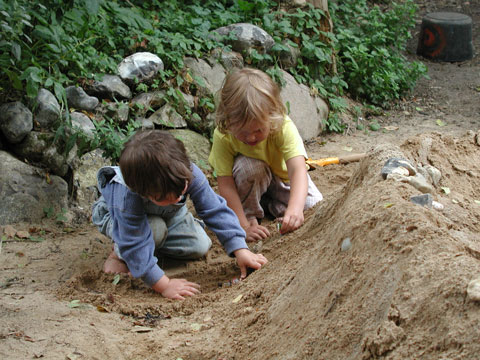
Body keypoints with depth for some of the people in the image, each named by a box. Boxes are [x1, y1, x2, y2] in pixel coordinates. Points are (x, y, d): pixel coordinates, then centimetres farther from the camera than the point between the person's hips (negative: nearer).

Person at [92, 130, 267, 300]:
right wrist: (163, 284, -44)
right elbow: (135, 245, -42)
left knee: (200, 246, -10)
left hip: (166, 215, 5)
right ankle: (119, 254, -6)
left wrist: (240, 250, -35)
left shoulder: (188, 174, -37)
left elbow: (216, 210, -30)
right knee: (156, 229, -36)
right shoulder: (126, 198, -47)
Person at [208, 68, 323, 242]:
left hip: (282, 176, 1)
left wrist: (295, 208, -63)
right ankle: (249, 214, -10)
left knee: (313, 203, -20)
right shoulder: (222, 136, -32)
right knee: (247, 166, -34)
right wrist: (244, 226, -38)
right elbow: (225, 185, -30)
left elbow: (298, 169, -46)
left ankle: (274, 205, 8)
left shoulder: (284, 127, -35)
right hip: (252, 179, -1)